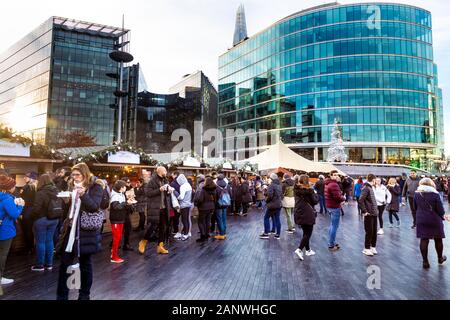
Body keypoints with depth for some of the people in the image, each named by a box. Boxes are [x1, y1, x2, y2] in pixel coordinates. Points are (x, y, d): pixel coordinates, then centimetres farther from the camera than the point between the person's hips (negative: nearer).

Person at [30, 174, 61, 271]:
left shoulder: (41, 193, -16)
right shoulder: (56, 191, 4)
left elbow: (36, 208, -18)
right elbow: (61, 205, 7)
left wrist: (32, 217, -1)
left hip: (41, 220, -6)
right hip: (54, 219, 6)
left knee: (40, 242, 4)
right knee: (49, 241, 13)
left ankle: (40, 265, 13)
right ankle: (49, 264, 21)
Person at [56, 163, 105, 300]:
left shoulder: (95, 186, -8)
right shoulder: (72, 186, 10)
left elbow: (95, 207, -16)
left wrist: (83, 195, -31)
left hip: (86, 231, -5)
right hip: (71, 229, 5)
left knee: (85, 264, 7)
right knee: (65, 263, 8)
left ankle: (84, 295, 22)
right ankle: (61, 295, 22)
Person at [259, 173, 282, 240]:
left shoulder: (271, 185, -16)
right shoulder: (279, 185, 8)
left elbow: (269, 195, -20)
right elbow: (281, 194, 13)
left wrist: (266, 200, -4)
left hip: (272, 205, -7)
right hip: (279, 204, 7)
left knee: (266, 218, 4)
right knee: (277, 219, 10)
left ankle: (266, 233, 4)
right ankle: (277, 234, 14)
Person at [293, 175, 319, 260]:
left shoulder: (296, 189, 3)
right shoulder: (309, 190, -15)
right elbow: (315, 201, -9)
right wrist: (315, 194, 8)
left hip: (299, 213, 7)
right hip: (307, 214, -7)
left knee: (305, 232, 19)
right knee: (308, 233, 3)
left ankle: (308, 250, 29)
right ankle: (299, 249, -8)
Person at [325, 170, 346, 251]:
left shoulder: (328, 184, 12)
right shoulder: (334, 184, -20)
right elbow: (337, 196, -26)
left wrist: (340, 197, 6)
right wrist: (343, 198, -6)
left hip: (329, 206, 11)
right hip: (335, 207, -10)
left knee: (332, 225, 21)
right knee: (334, 226, -3)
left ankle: (331, 242, 32)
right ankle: (331, 245, 4)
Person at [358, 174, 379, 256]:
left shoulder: (370, 188, 13)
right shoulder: (366, 188, -16)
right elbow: (361, 200, -25)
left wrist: (376, 209, 14)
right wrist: (364, 211, -20)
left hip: (374, 213, 9)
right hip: (369, 215, -9)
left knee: (374, 231, 14)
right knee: (369, 232, 1)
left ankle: (373, 247, 27)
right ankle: (366, 249, 13)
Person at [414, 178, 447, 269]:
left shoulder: (416, 194, -2)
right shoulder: (435, 194, -12)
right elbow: (440, 209, -9)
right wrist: (442, 216, 11)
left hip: (421, 220, 2)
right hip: (434, 220, -2)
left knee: (424, 240, 5)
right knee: (438, 239, 17)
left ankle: (425, 261, 9)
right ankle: (440, 258, 36)